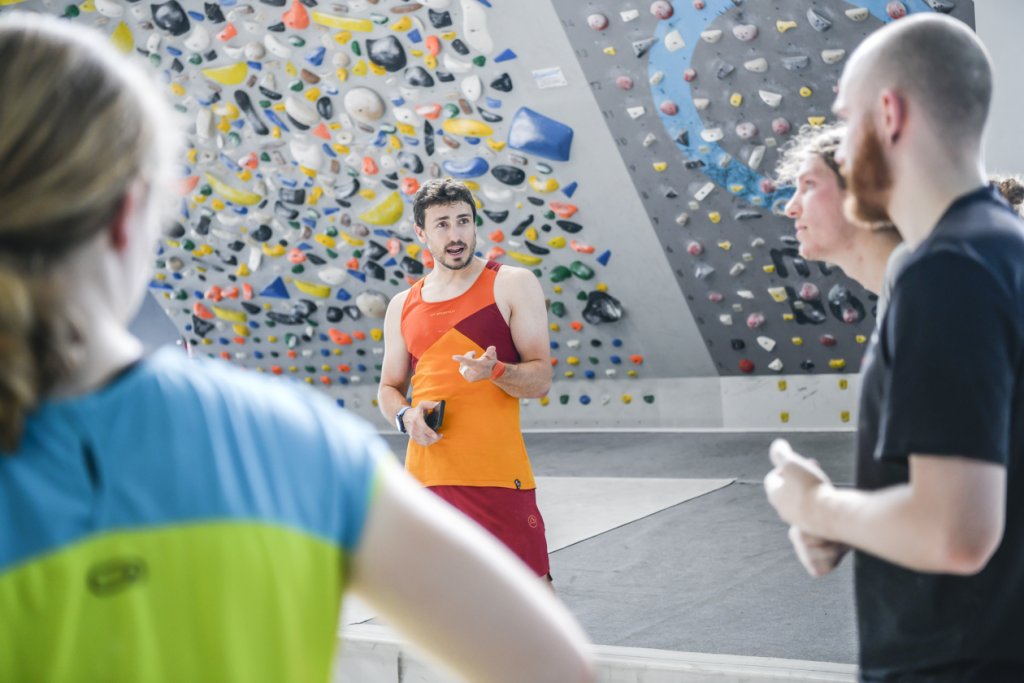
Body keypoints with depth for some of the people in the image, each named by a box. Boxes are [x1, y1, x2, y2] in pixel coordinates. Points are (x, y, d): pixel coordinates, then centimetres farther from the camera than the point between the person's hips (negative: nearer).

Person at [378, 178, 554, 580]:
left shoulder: (511, 285, 1)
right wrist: (405, 415, -2)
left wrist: (495, 371, -23)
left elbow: (541, 379, -2)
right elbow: (388, 388, 21)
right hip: (425, 475, 4)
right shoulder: (403, 307, 13)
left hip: (499, 476, -4)